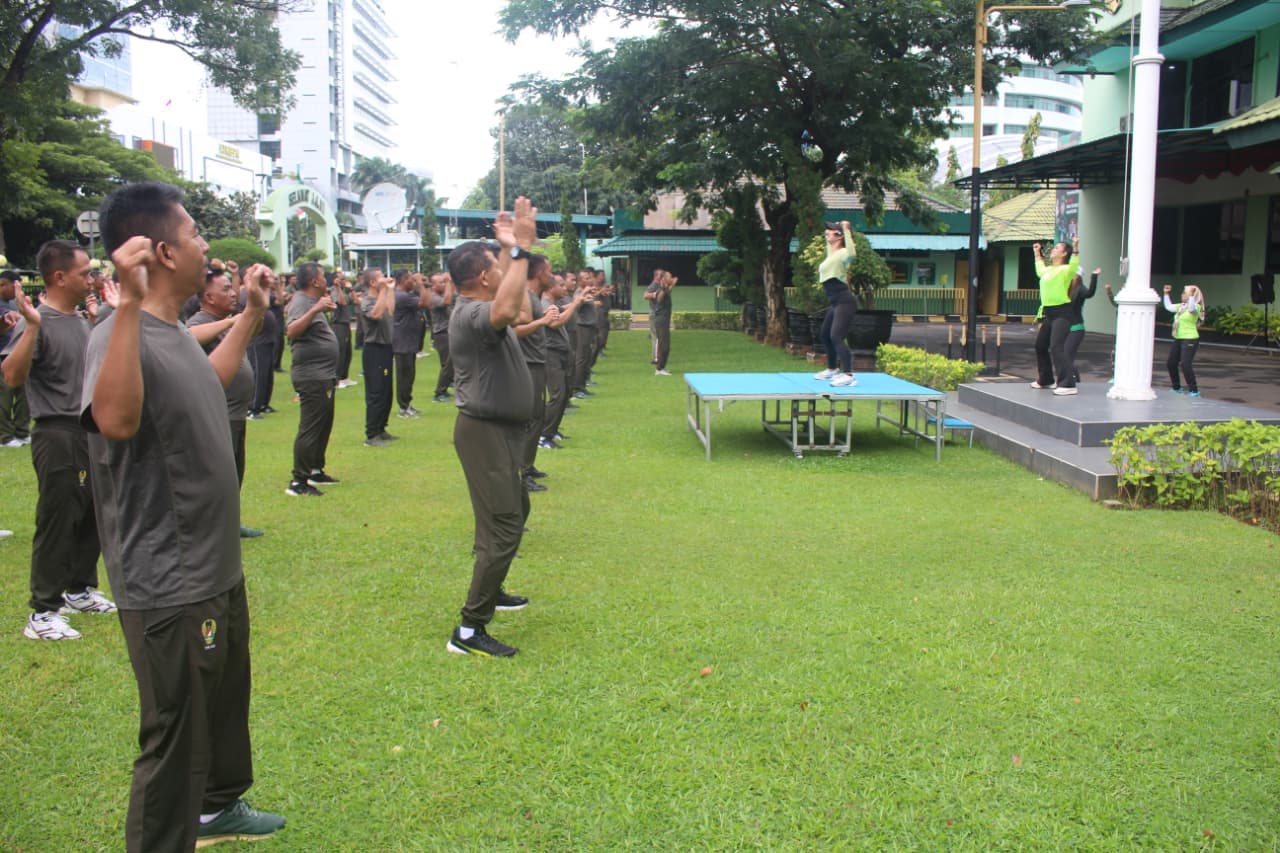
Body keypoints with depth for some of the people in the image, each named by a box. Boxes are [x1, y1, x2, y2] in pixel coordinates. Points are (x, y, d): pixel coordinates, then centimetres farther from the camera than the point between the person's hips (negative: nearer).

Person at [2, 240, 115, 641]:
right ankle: (43, 612, 5)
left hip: (89, 431, 8)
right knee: (57, 522, -4)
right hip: (57, 435, -8)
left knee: (92, 516, 16)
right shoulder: (37, 323, -17)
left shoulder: (80, 321, 9)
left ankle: (80, 590, 31)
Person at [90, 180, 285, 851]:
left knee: (225, 701, 29)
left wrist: (251, 313, 28)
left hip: (216, 571, 11)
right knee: (176, 740, 4)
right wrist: (129, 303, -48)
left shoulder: (172, 331, 6)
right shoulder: (122, 336, -24)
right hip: (170, 591, -11)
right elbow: (116, 418, -46)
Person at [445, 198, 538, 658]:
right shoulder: (471, 315, -23)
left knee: (515, 510, 27)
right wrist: (521, 248, -41)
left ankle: (490, 591, 43)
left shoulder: (475, 306, 9)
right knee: (502, 527, -11)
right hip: (486, 431, -11)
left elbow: (505, 296, 33)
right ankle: (470, 629, -9)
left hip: (497, 428, 11)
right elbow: (507, 310, -47)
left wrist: (509, 247, 26)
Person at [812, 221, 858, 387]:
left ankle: (848, 375, -25)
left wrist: (847, 230, -33)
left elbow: (852, 254, -38)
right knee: (825, 336, 21)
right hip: (835, 303, 10)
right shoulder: (831, 254, 15)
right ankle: (832, 369, 38)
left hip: (845, 302, -10)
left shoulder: (842, 253, -12)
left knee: (836, 337, -21)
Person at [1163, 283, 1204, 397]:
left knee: (1185, 365, -16)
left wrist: (1191, 295, -37)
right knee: (1171, 364, 11)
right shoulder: (1181, 306, 13)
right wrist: (1166, 294, 20)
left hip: (1190, 340, -9)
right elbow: (1168, 307, 21)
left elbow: (1192, 308, -33)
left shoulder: (1196, 307, -11)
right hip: (1178, 339, 9)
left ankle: (1194, 390, -7)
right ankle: (1177, 388, 26)